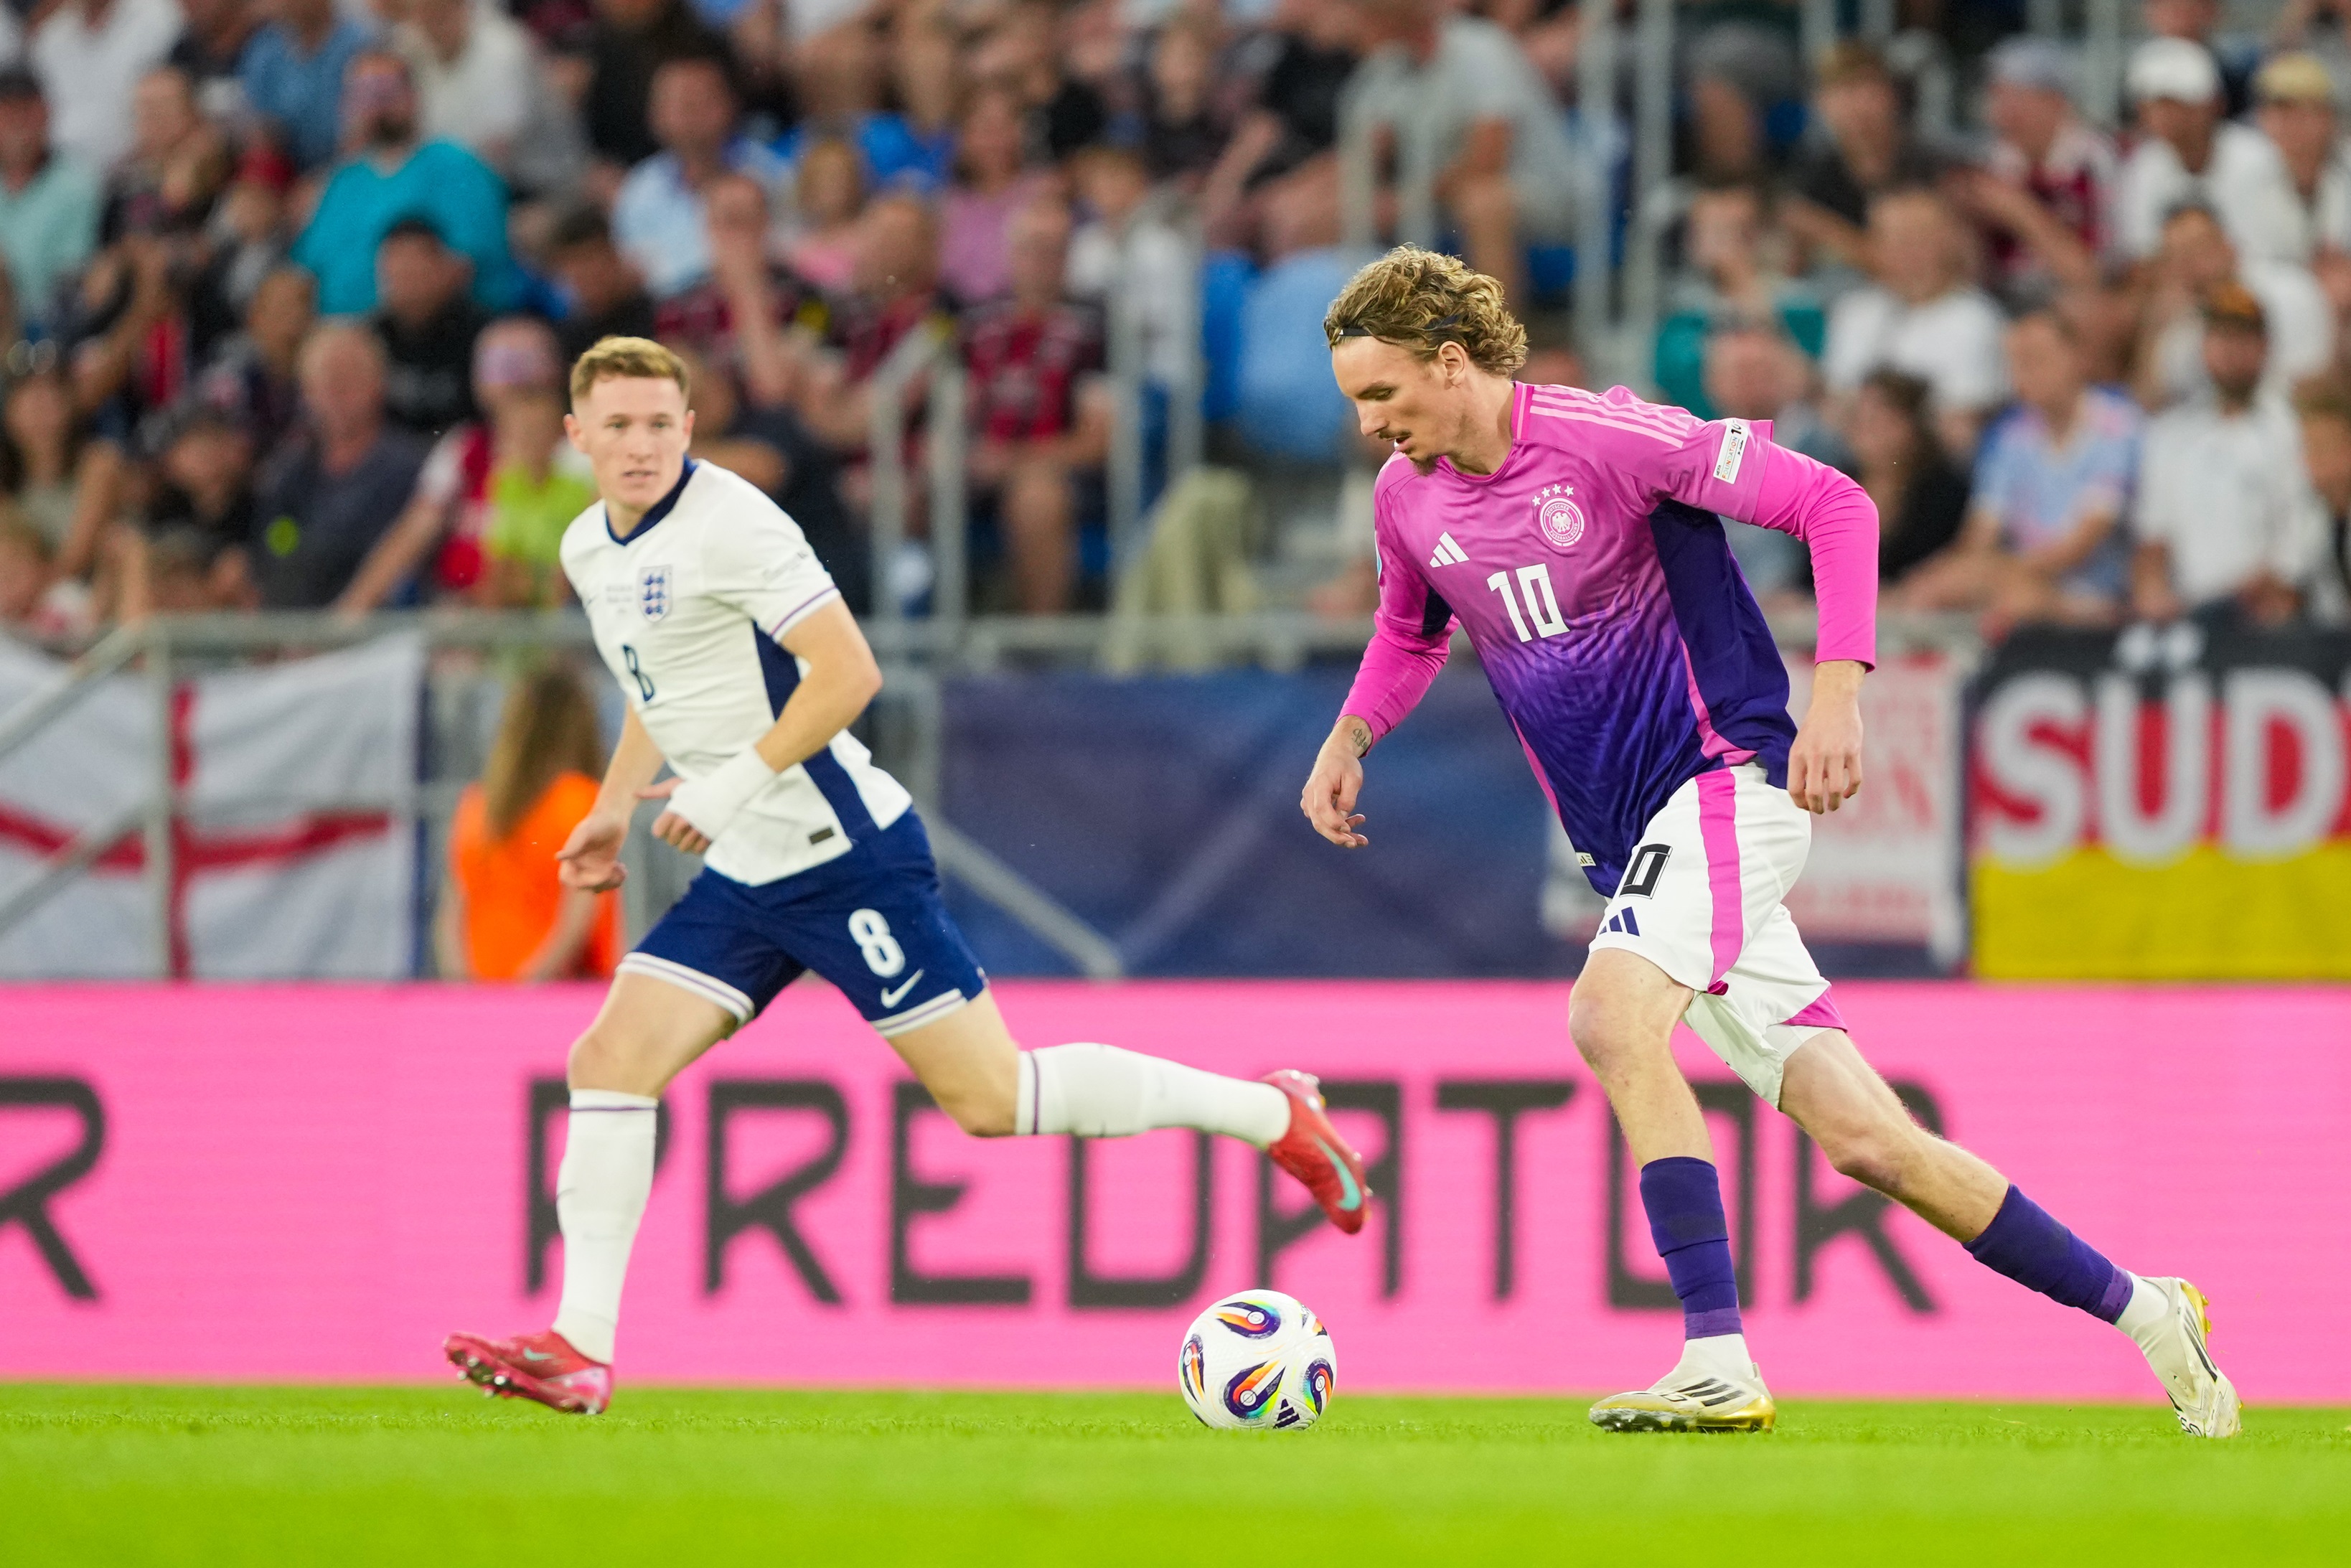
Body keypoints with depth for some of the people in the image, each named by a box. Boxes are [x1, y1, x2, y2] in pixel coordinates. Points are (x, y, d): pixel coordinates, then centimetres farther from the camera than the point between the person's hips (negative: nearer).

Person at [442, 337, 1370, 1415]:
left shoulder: (728, 523, -15)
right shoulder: (590, 550, 12)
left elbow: (848, 672, -19)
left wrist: (735, 783, -21)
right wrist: (614, 810, 19)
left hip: (842, 857, -8)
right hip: (742, 878, 8)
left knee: (989, 1099, -7)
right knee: (609, 1061, -5)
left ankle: (1271, 1114, 6)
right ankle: (580, 1349, -4)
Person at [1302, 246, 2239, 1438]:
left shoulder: (1603, 439, -14)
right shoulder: (1409, 498, 6)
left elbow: (1836, 505, -12)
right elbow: (1410, 633, 29)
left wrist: (1837, 692, -21)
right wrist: (1348, 738, 12)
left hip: (1728, 777, -7)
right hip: (1627, 841, 7)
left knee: (1610, 1013, -31)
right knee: (1859, 1137, 2)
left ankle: (1719, 1369, -31)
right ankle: (2140, 1313, 13)